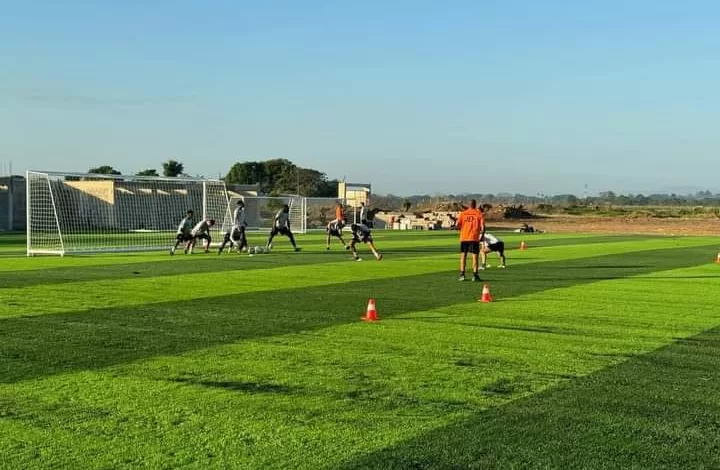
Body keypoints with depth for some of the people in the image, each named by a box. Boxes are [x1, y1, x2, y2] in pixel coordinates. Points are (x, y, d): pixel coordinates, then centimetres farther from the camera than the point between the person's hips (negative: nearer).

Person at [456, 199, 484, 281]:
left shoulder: (463, 213, 5)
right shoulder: (479, 213, 0)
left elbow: (457, 225, -1)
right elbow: (483, 226, -8)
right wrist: (482, 232, 10)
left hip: (464, 237, 2)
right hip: (474, 238, -2)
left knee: (463, 255, 9)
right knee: (475, 256, 1)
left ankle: (462, 274, 5)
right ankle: (475, 275, -3)